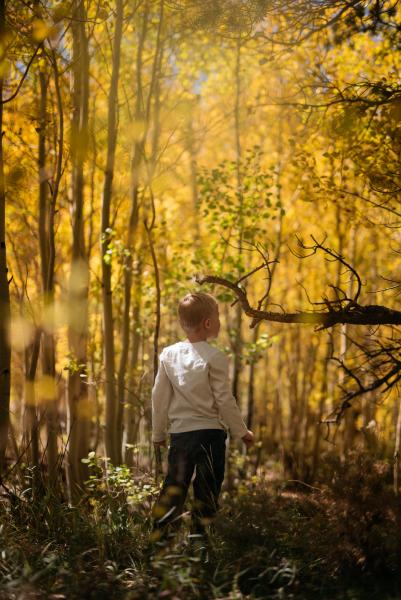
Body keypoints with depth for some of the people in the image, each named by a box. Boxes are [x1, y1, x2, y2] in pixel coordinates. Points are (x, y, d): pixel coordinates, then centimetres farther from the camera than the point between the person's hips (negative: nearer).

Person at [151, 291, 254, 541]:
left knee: (174, 486, 11)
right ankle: (199, 534, 8)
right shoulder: (215, 357, -11)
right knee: (207, 489, 6)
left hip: (179, 433, 4)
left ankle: (159, 534, 6)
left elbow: (159, 397, 7)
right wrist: (242, 431, 3)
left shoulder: (169, 354, 3)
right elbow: (224, 400, -9)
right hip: (210, 431, -4)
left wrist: (158, 433, 18)